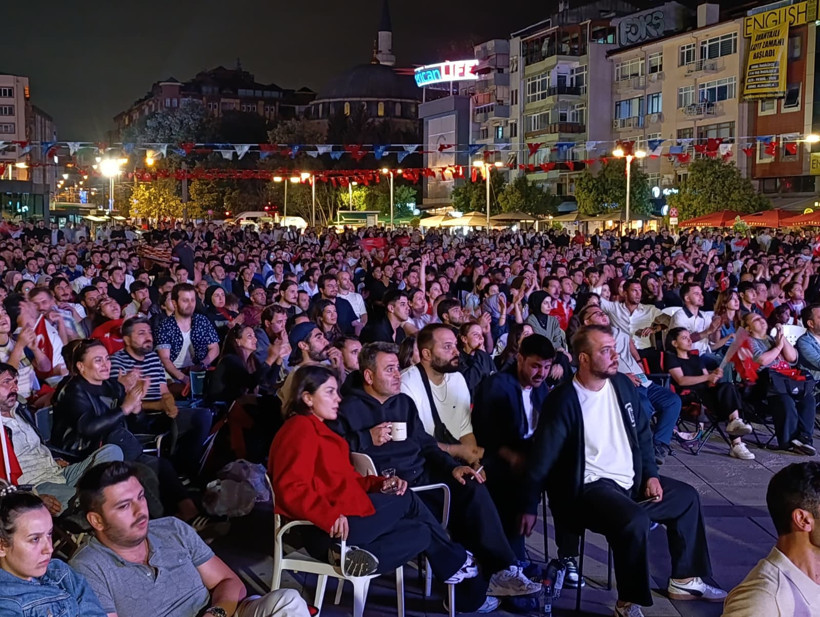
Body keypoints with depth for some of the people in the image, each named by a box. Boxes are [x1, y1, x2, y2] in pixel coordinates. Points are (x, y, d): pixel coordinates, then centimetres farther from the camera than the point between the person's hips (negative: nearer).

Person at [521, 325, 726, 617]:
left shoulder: (622, 385, 3)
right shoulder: (563, 400, -19)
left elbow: (643, 433, 15)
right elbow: (543, 458, -16)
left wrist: (651, 474, 4)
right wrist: (530, 507, -13)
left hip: (631, 480, 9)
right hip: (588, 487, -8)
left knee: (687, 497, 15)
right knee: (635, 520, -33)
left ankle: (685, 580, 28)